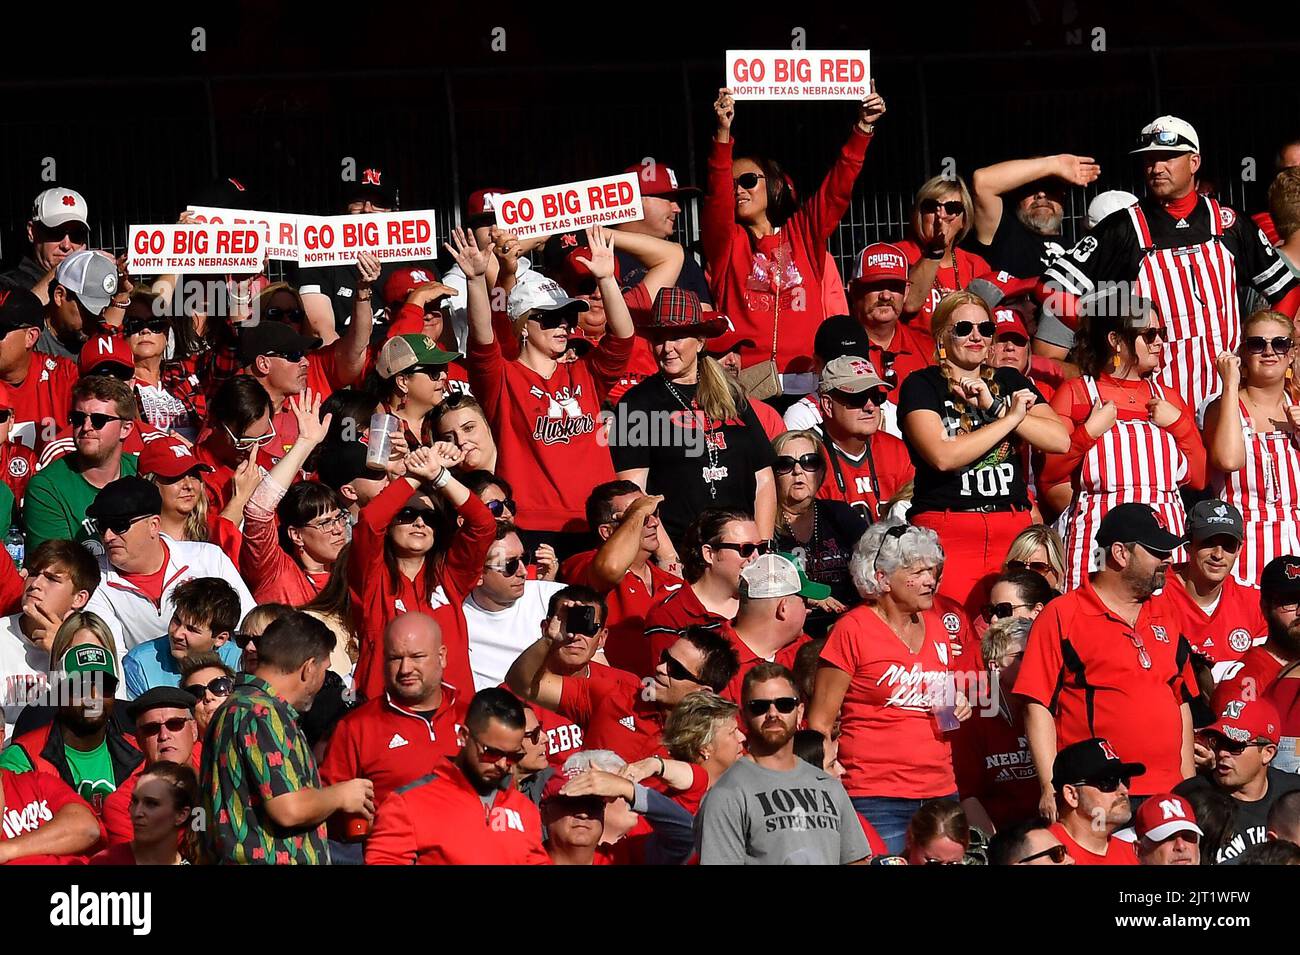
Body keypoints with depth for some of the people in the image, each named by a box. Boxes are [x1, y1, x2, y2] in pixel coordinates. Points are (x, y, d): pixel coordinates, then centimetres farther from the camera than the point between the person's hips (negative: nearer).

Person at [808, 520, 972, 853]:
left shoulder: (935, 626, 13)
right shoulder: (853, 629, -5)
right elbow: (819, 724, -5)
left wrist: (957, 707, 7)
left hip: (941, 792, 6)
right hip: (876, 798, -6)